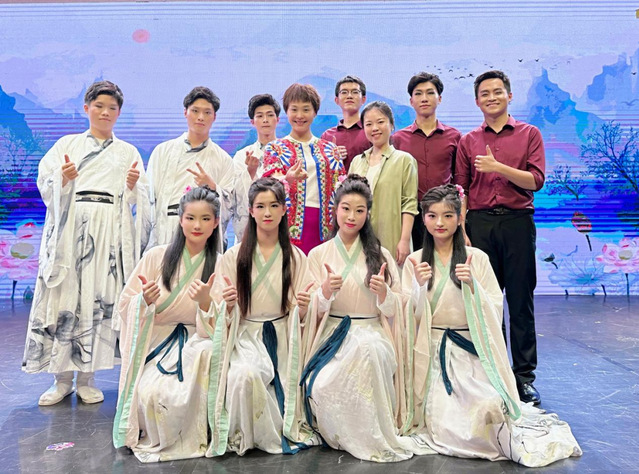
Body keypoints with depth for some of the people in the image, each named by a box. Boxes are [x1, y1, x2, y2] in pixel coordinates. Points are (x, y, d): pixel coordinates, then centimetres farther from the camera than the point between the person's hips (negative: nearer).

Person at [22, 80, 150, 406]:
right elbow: (46, 186, 6)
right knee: (64, 295, -4)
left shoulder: (128, 153, 16)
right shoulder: (66, 144, 15)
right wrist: (64, 178, -13)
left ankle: (85, 378, 7)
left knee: (100, 297, -4)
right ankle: (62, 379, 8)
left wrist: (133, 185, -11)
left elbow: (139, 201, 9)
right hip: (70, 226, 0)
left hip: (111, 230, 0)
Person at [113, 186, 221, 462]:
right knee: (149, 394, -30)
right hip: (155, 343, 0)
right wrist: (144, 300, -20)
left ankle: (193, 438, -7)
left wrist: (205, 301, -26)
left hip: (196, 343, 1)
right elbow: (125, 306, 3)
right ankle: (155, 440, 9)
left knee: (206, 352, -34)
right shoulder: (157, 256, -1)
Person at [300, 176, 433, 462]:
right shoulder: (319, 254, 8)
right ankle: (371, 440, -3)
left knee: (368, 349, -38)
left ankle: (373, 437, -15)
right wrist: (326, 291, -18)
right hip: (333, 334, 1)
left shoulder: (380, 255, 8)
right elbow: (314, 311, 4)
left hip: (371, 334, 0)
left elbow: (392, 310, 5)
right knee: (319, 387, -30)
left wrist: (383, 292, -18)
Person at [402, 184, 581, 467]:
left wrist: (471, 285, -16)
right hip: (431, 354, 1)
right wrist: (420, 286, -17)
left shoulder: (476, 258, 3)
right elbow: (410, 317, 0)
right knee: (442, 424, -16)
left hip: (469, 351, 0)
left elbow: (495, 311, -1)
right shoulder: (415, 261, 5)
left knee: (488, 406, -25)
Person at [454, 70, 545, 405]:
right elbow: (460, 189, 9)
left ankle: (524, 376, 12)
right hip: (479, 223, 2)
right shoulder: (468, 141, 13)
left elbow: (536, 180, -2)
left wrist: (498, 167, -12)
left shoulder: (529, 134, 9)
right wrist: (461, 230, -1)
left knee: (520, 301, 2)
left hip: (517, 222, -1)